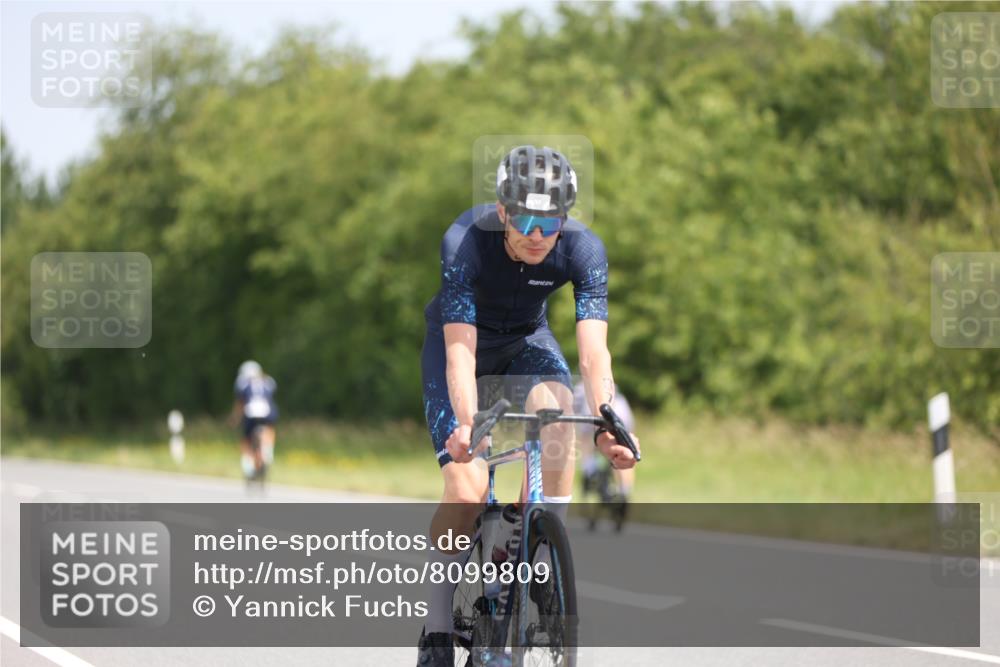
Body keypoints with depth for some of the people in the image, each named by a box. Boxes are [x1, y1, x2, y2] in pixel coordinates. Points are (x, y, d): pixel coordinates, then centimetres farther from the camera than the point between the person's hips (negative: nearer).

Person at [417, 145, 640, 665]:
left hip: (525, 339, 2)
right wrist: (467, 425, -55)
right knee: (466, 493, -18)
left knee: (556, 410, -33)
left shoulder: (583, 249, -27)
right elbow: (460, 351, -40)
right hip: (459, 335, -2)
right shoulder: (465, 241, -34)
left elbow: (593, 349, -35)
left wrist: (606, 423, -50)